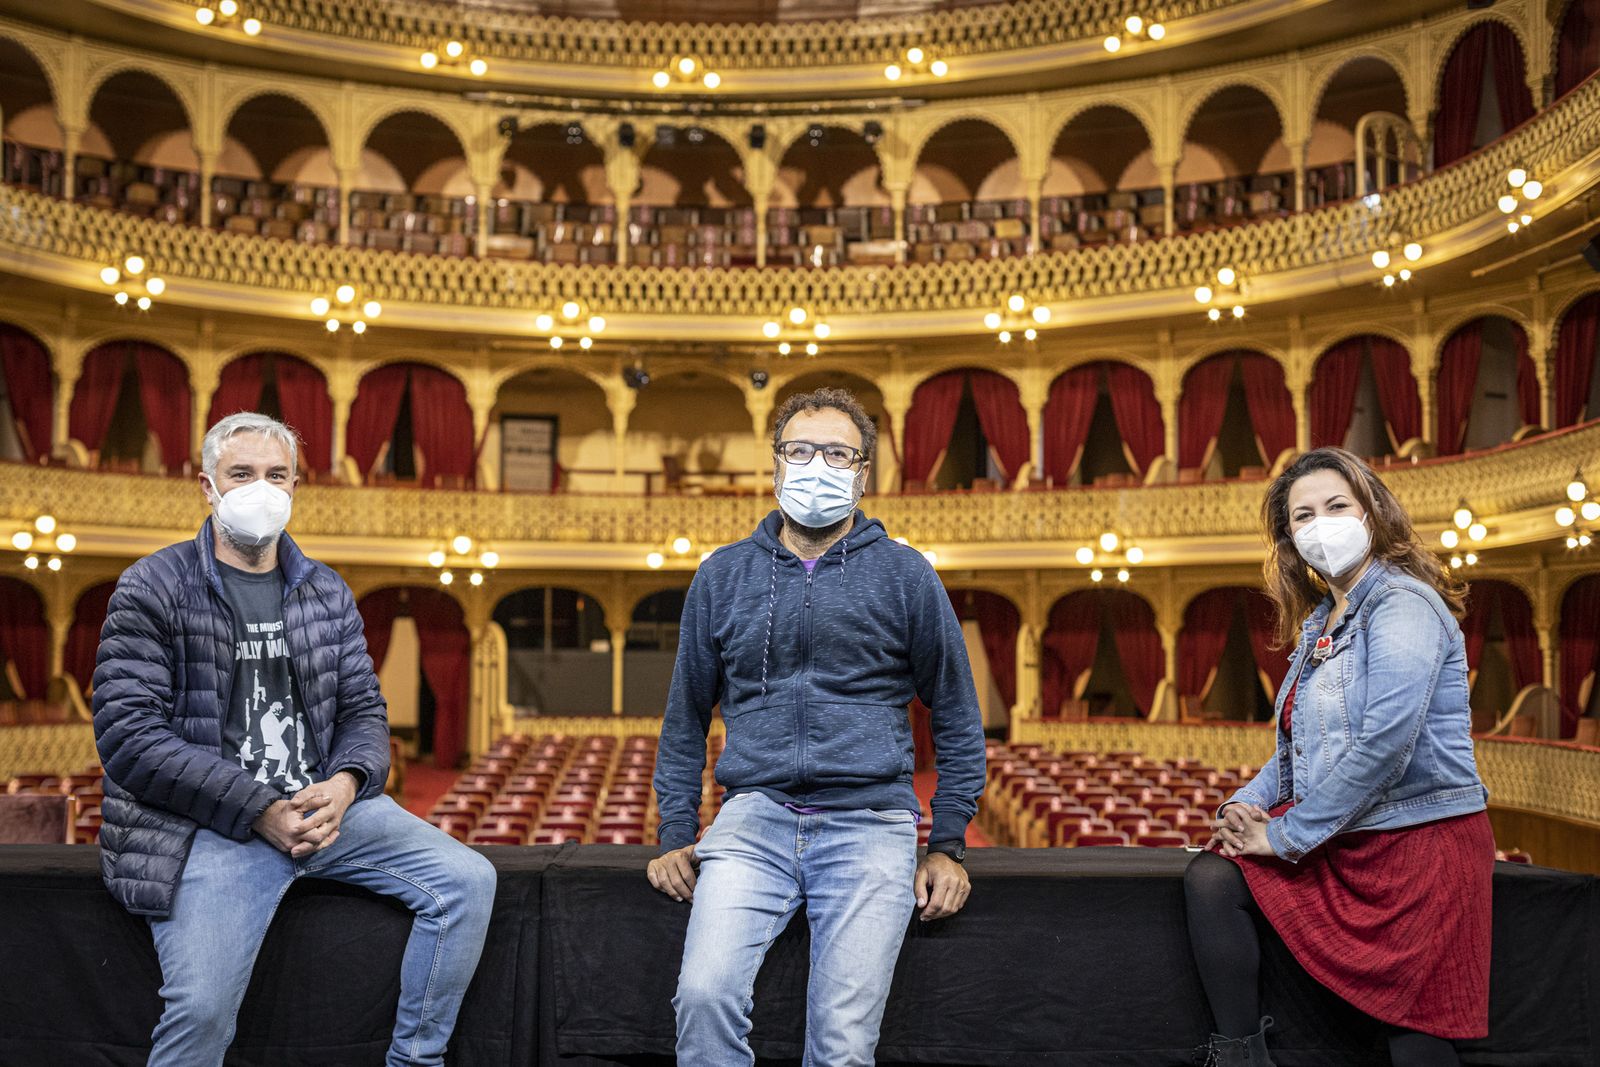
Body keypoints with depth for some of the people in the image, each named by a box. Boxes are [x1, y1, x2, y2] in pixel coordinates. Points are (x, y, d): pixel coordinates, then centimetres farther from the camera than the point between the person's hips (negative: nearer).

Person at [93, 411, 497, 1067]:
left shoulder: (328, 594, 14)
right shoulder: (152, 589, 0)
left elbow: (364, 712, 15)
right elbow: (128, 735, -8)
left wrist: (346, 784, -10)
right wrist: (258, 809, -16)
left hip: (323, 804, 5)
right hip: (211, 825, -4)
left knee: (469, 880, -11)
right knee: (201, 1011, -24)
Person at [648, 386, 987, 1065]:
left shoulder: (905, 576, 6)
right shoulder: (722, 575, 11)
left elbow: (958, 721, 12)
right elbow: (686, 718, 18)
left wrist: (948, 846, 8)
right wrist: (677, 836, 11)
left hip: (870, 824, -1)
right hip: (755, 817, 1)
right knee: (705, 993, -21)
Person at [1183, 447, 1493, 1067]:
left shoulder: (1404, 604, -14)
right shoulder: (1320, 622, 13)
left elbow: (1385, 741, -25)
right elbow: (1296, 747, 19)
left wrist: (1286, 835, -19)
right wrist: (1246, 805, -1)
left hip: (1420, 836, -8)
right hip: (1338, 839, 8)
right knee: (1211, 877, -9)